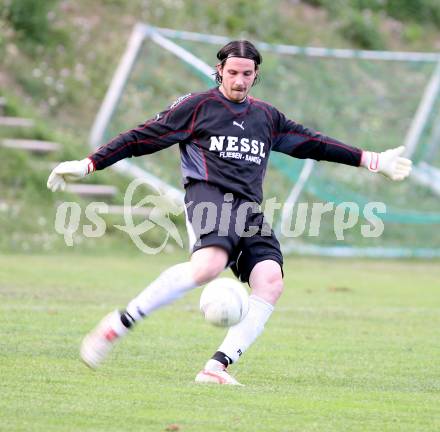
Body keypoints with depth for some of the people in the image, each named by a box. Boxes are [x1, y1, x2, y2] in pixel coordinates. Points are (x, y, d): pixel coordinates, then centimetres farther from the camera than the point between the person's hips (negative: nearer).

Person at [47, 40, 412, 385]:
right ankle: (118, 324, -29)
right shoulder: (198, 106, 9)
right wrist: (88, 165, 2)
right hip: (209, 195, -6)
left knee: (270, 282, -20)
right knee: (208, 265, -35)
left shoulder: (266, 116, 25)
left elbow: (312, 143, 32)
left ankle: (217, 366, -21)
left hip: (250, 210, 6)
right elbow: (143, 137, 8)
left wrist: (372, 160, 33)